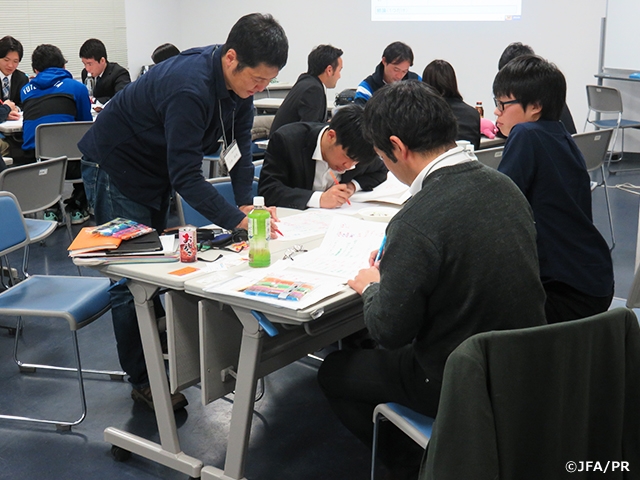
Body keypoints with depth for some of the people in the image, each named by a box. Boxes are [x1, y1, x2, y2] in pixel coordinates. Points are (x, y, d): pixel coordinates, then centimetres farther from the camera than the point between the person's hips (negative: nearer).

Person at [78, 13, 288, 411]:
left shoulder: (239, 79, -11)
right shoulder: (190, 90, -37)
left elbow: (240, 142, -5)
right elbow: (186, 176, -39)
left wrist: (247, 201, -16)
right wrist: (238, 221, -42)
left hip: (156, 169, 9)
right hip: (116, 169, -9)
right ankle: (143, 381, 8)